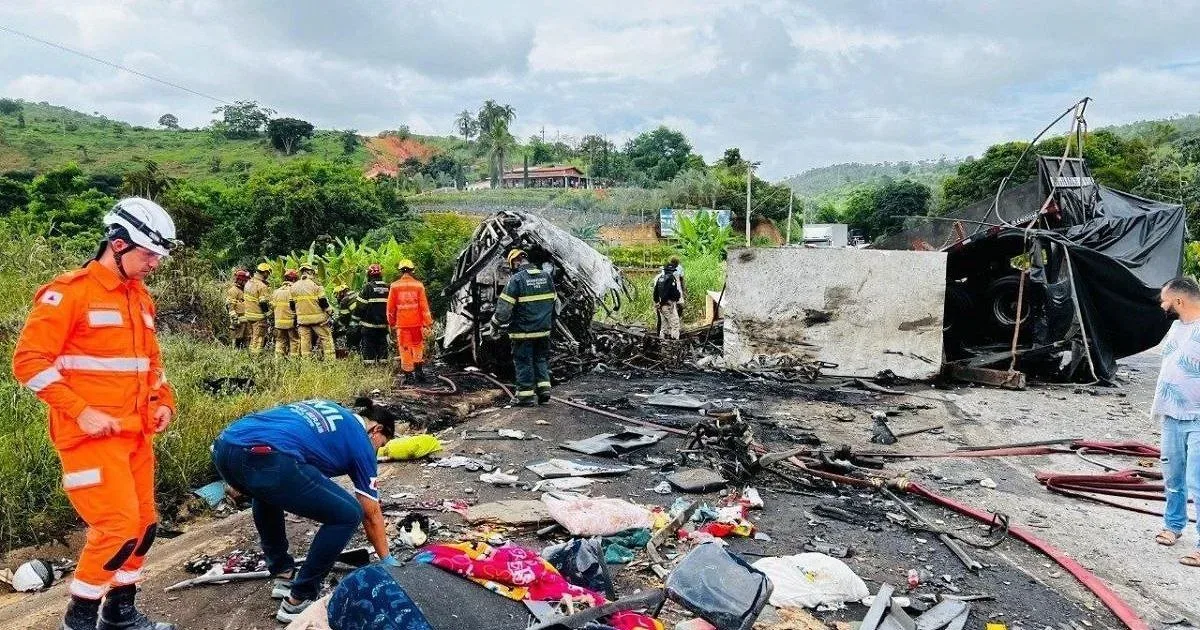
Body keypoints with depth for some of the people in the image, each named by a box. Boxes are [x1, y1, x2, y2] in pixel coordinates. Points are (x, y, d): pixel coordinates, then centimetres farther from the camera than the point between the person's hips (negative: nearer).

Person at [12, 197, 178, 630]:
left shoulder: (141, 298, 13)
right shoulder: (69, 292, -10)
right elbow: (29, 360, -13)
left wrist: (164, 402, 9)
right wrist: (80, 411, -18)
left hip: (136, 433, 8)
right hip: (91, 433, -7)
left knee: (145, 525, 10)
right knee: (118, 527, -10)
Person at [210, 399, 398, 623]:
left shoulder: (328, 410, 36)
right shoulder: (361, 440, 18)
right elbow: (372, 515, 23)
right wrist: (388, 561, 35)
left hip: (224, 446, 9)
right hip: (264, 459, -8)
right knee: (348, 514, 7)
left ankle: (283, 575, 42)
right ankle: (298, 601, 14)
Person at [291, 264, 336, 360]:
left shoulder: (294, 287, 7)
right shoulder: (315, 284, -8)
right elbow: (323, 302, -9)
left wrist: (296, 321, 21)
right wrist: (330, 312, 6)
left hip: (302, 319, 4)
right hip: (317, 318, -4)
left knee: (305, 341, 7)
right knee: (326, 338, 3)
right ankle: (329, 359, -2)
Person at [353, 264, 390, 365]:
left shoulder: (367, 287, -10)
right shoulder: (388, 288, 4)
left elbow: (360, 306, -10)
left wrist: (356, 322, -1)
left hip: (369, 324, -4)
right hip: (383, 324, 4)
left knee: (368, 345, 1)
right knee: (382, 343, 12)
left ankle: (369, 363, -1)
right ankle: (383, 361, 13)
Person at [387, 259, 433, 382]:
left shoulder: (394, 286, -1)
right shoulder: (418, 285, -4)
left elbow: (390, 306, 4)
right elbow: (424, 305, -3)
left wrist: (391, 322, 16)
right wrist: (428, 322, 3)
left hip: (401, 323, 0)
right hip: (416, 322, 0)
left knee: (404, 349, 6)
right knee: (418, 347, 11)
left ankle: (406, 372, 8)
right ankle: (419, 371, 9)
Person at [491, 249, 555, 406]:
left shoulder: (516, 279, -14)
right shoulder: (546, 277, 4)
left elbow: (504, 307, -15)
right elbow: (552, 302, 13)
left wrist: (495, 324, 0)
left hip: (523, 330, -5)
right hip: (544, 329, 5)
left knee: (523, 362, 5)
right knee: (541, 359, 19)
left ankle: (525, 395, 10)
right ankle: (544, 389, 14)